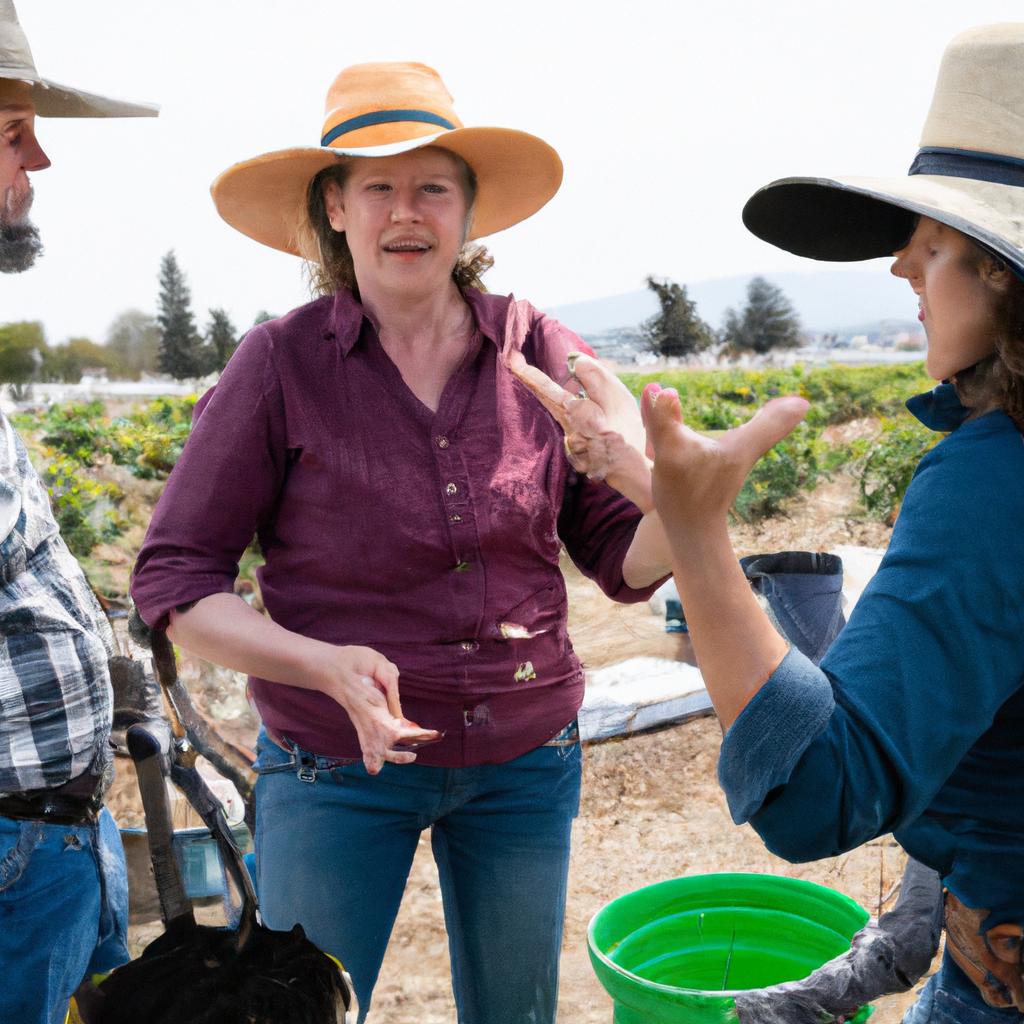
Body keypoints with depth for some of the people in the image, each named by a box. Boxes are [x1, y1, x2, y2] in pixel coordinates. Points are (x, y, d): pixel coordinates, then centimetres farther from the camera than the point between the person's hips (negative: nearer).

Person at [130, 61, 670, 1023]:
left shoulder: (538, 351, -4)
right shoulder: (281, 364, -11)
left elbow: (624, 559, 1)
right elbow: (173, 581, -8)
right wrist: (326, 665, -24)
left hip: (525, 762, 3)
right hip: (338, 766, -2)